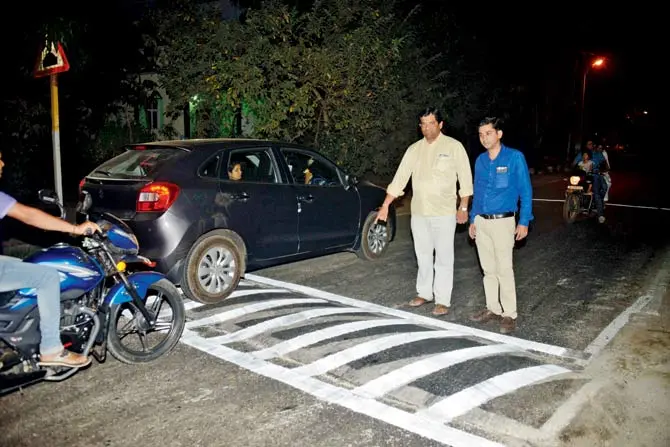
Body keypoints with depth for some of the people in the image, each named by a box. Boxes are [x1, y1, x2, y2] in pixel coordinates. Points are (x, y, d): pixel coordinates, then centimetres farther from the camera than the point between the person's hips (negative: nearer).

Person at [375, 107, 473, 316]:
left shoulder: (453, 146, -4)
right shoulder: (414, 149, 7)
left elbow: (465, 178, -2)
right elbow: (400, 177, 5)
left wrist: (463, 207, -5)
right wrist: (385, 206, 1)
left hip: (444, 213, -4)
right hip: (418, 212, 4)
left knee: (443, 257, 1)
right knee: (423, 255, 14)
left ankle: (442, 300, 8)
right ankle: (424, 293, 28)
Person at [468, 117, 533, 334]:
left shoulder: (515, 157, -6)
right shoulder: (480, 160, 9)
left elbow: (525, 191, -5)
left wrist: (524, 221, -10)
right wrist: (473, 219, 16)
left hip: (502, 222, -5)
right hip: (481, 222, 5)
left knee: (504, 269, -4)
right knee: (488, 269, 12)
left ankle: (509, 314, 6)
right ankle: (493, 308, 23)